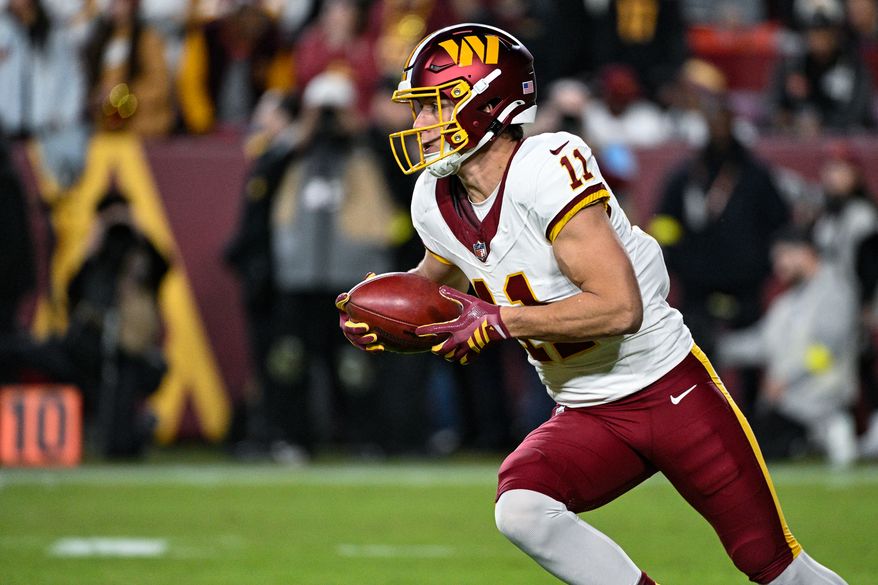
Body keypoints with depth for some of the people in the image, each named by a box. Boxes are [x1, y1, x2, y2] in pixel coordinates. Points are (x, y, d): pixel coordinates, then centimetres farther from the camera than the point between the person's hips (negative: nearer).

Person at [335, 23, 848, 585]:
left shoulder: (548, 170, -24)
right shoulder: (436, 202, -1)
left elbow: (620, 308, -29)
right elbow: (438, 284, 22)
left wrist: (500, 322, -26)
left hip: (670, 389, -6)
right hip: (587, 418, 6)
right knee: (520, 511, -24)